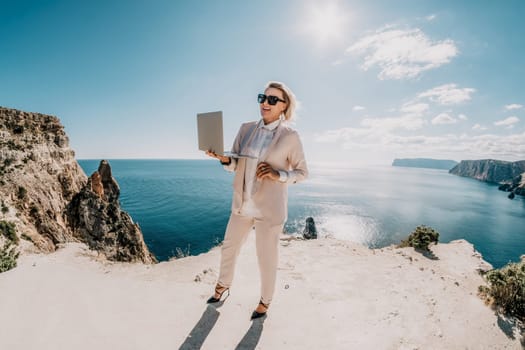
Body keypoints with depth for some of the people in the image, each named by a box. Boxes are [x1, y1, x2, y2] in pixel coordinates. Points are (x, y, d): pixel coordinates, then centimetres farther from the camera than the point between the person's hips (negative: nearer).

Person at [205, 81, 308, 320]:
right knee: (229, 247, 21)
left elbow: (302, 172, -2)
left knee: (267, 257, 10)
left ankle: (265, 301, 38)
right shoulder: (246, 129, 3)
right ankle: (223, 286, 49)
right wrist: (223, 158, -16)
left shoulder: (290, 137, -8)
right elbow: (235, 165, 5)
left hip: (269, 209, -4)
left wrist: (278, 175, -19)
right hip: (242, 204, 5)